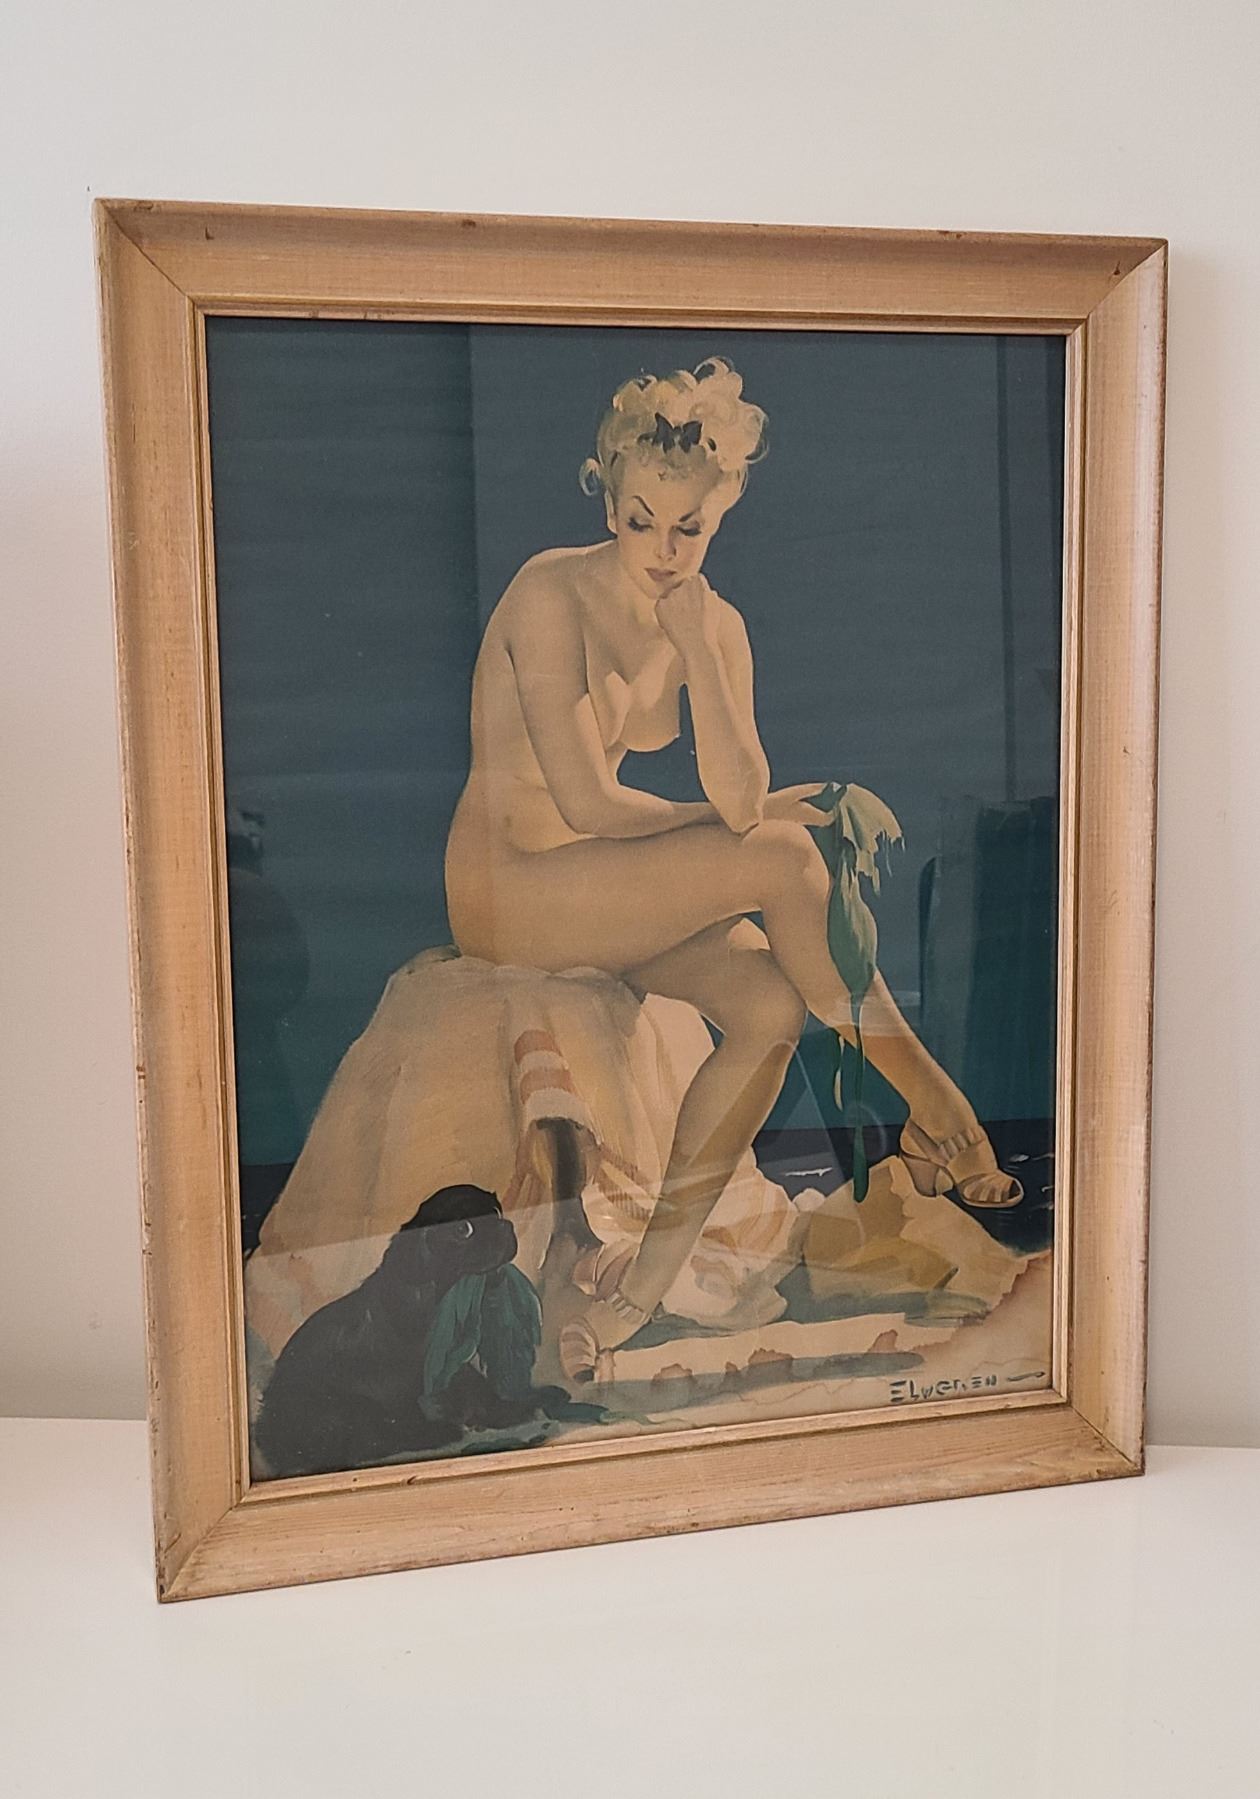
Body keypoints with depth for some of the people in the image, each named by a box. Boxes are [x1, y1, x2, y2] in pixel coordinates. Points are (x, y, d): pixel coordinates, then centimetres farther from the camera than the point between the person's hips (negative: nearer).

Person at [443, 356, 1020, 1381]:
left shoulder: (716, 624, 4)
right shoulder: (553, 593, -14)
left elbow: (743, 798, -11)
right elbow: (586, 803, -18)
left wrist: (693, 643, -17)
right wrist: (731, 827, -5)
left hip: (608, 889, 6)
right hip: (509, 890, -6)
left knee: (772, 1003, -22)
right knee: (783, 861, -22)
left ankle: (644, 1288, -12)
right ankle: (929, 1103, -4)